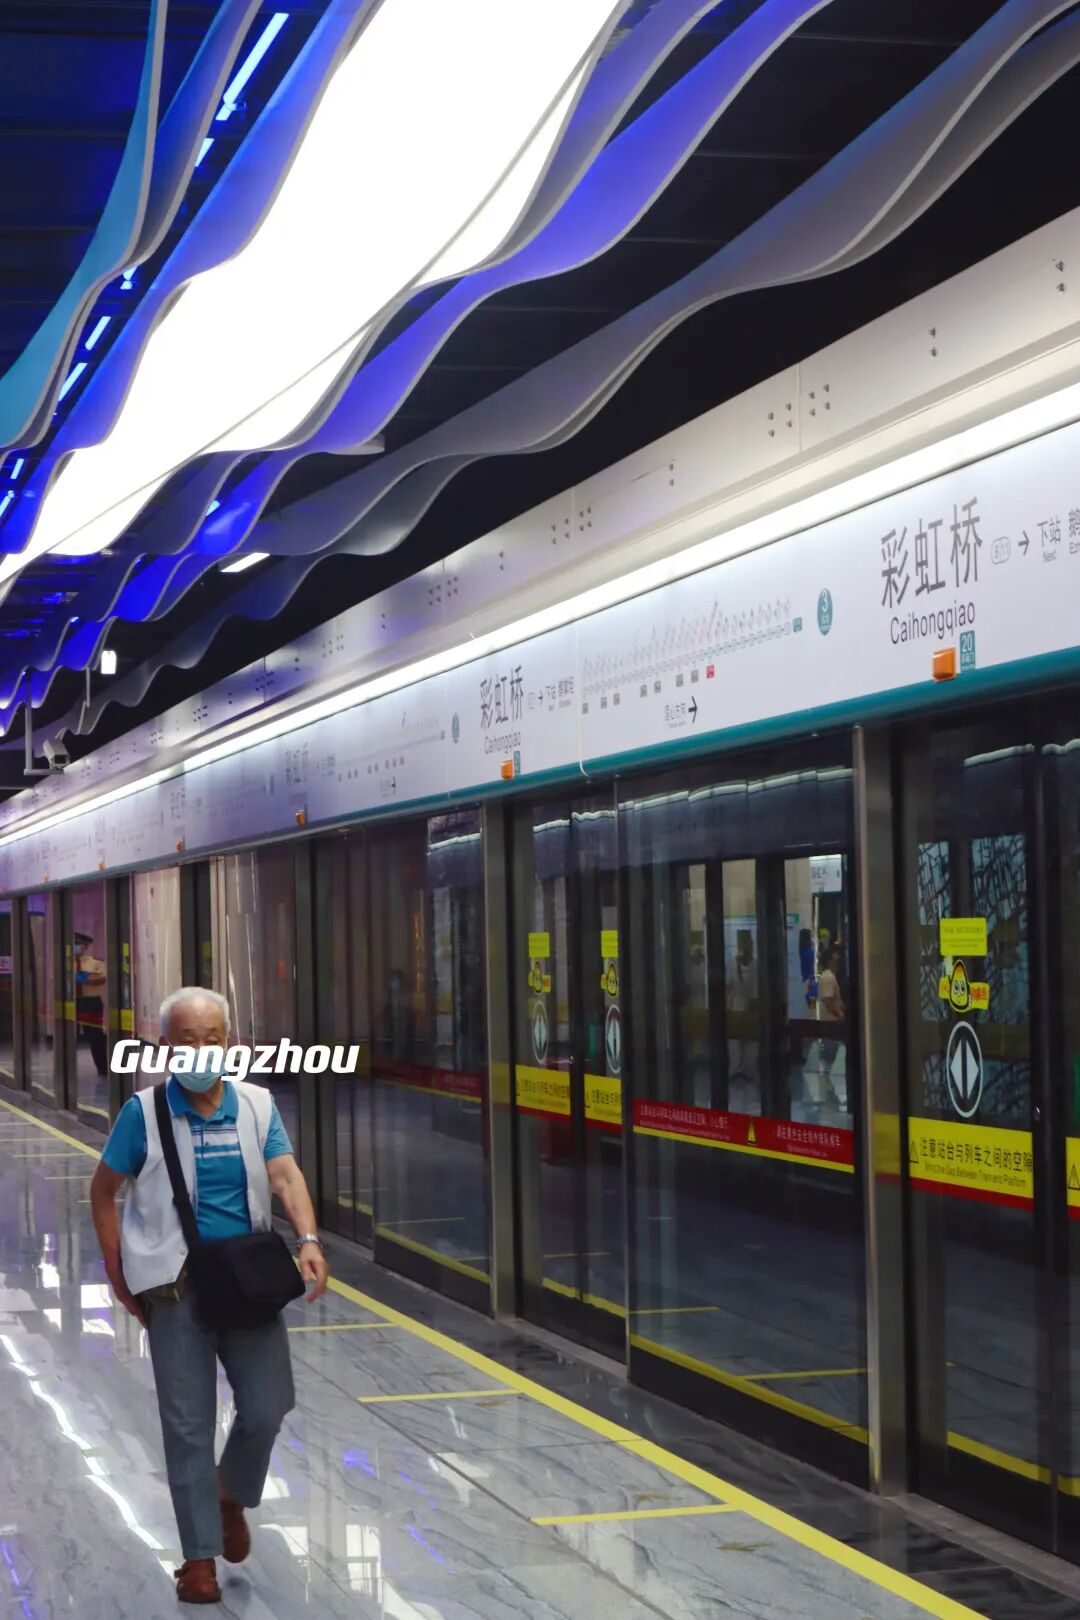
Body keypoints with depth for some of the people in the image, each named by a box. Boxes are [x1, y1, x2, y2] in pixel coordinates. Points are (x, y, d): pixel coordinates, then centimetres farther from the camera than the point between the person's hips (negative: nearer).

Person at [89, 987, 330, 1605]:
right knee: (189, 1424, 1)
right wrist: (119, 1277, 0)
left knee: (268, 1408, 2)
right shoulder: (144, 1112, -5)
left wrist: (309, 1241, -26)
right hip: (177, 1286, -2)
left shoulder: (257, 1105, 2)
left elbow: (286, 1176, -9)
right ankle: (200, 1556, 13)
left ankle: (232, 1496, 33)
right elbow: (103, 1191, 4)